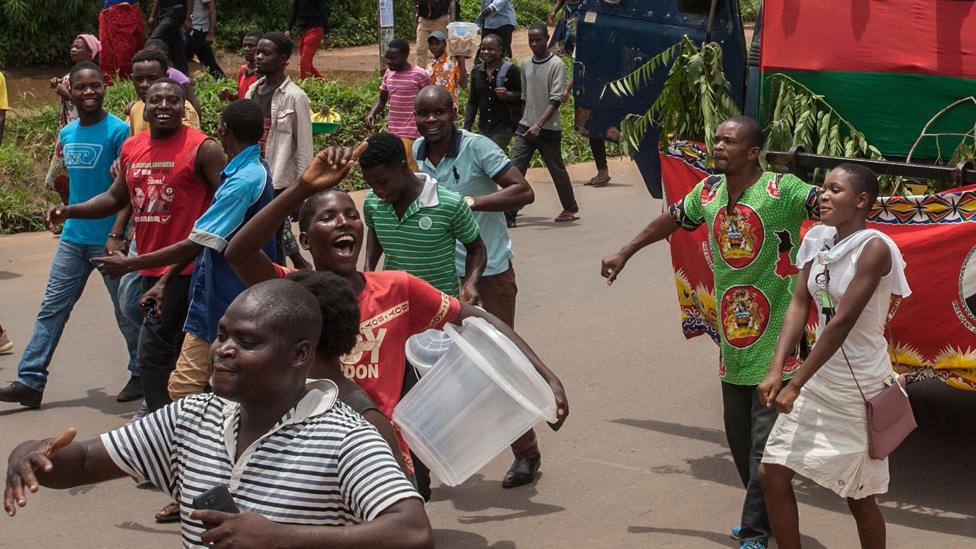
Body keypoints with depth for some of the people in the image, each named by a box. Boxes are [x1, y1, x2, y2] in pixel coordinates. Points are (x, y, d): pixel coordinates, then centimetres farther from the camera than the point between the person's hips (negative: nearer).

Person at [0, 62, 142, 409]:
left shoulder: (118, 131, -11)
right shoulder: (67, 134, 9)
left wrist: (117, 235, -21)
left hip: (107, 238, -6)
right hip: (72, 237, 6)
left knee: (126, 311, 6)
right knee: (51, 309, 3)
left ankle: (141, 375, 21)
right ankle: (30, 381, 5)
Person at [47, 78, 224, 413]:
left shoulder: (202, 148, -9)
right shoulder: (131, 148, 10)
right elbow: (116, 198, 20)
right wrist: (71, 211, 5)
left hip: (185, 267, -7)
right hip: (149, 266, 7)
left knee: (153, 350, -11)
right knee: (168, 346, 18)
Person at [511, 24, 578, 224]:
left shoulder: (556, 65, -9)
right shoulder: (526, 64, 10)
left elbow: (556, 100, -16)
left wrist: (538, 124, -25)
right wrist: (525, 121, 16)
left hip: (548, 129, -5)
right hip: (525, 126, 5)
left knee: (557, 170, 10)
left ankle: (570, 208, 30)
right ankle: (509, 215, -9)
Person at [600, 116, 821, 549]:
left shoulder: (780, 190, -13)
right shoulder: (709, 191, 6)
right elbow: (671, 219, 23)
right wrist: (624, 254, 31)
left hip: (775, 342, -7)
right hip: (732, 339, 7)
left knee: (764, 442, -4)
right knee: (739, 437, 15)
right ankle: (763, 514, 32)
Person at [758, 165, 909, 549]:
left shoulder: (874, 248, -19)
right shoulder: (818, 239, 2)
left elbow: (842, 323, -23)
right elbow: (799, 305, -2)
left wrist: (796, 385, -23)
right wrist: (776, 370, -15)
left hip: (860, 390, -7)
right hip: (819, 382, 7)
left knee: (859, 498, 5)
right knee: (773, 474, 6)